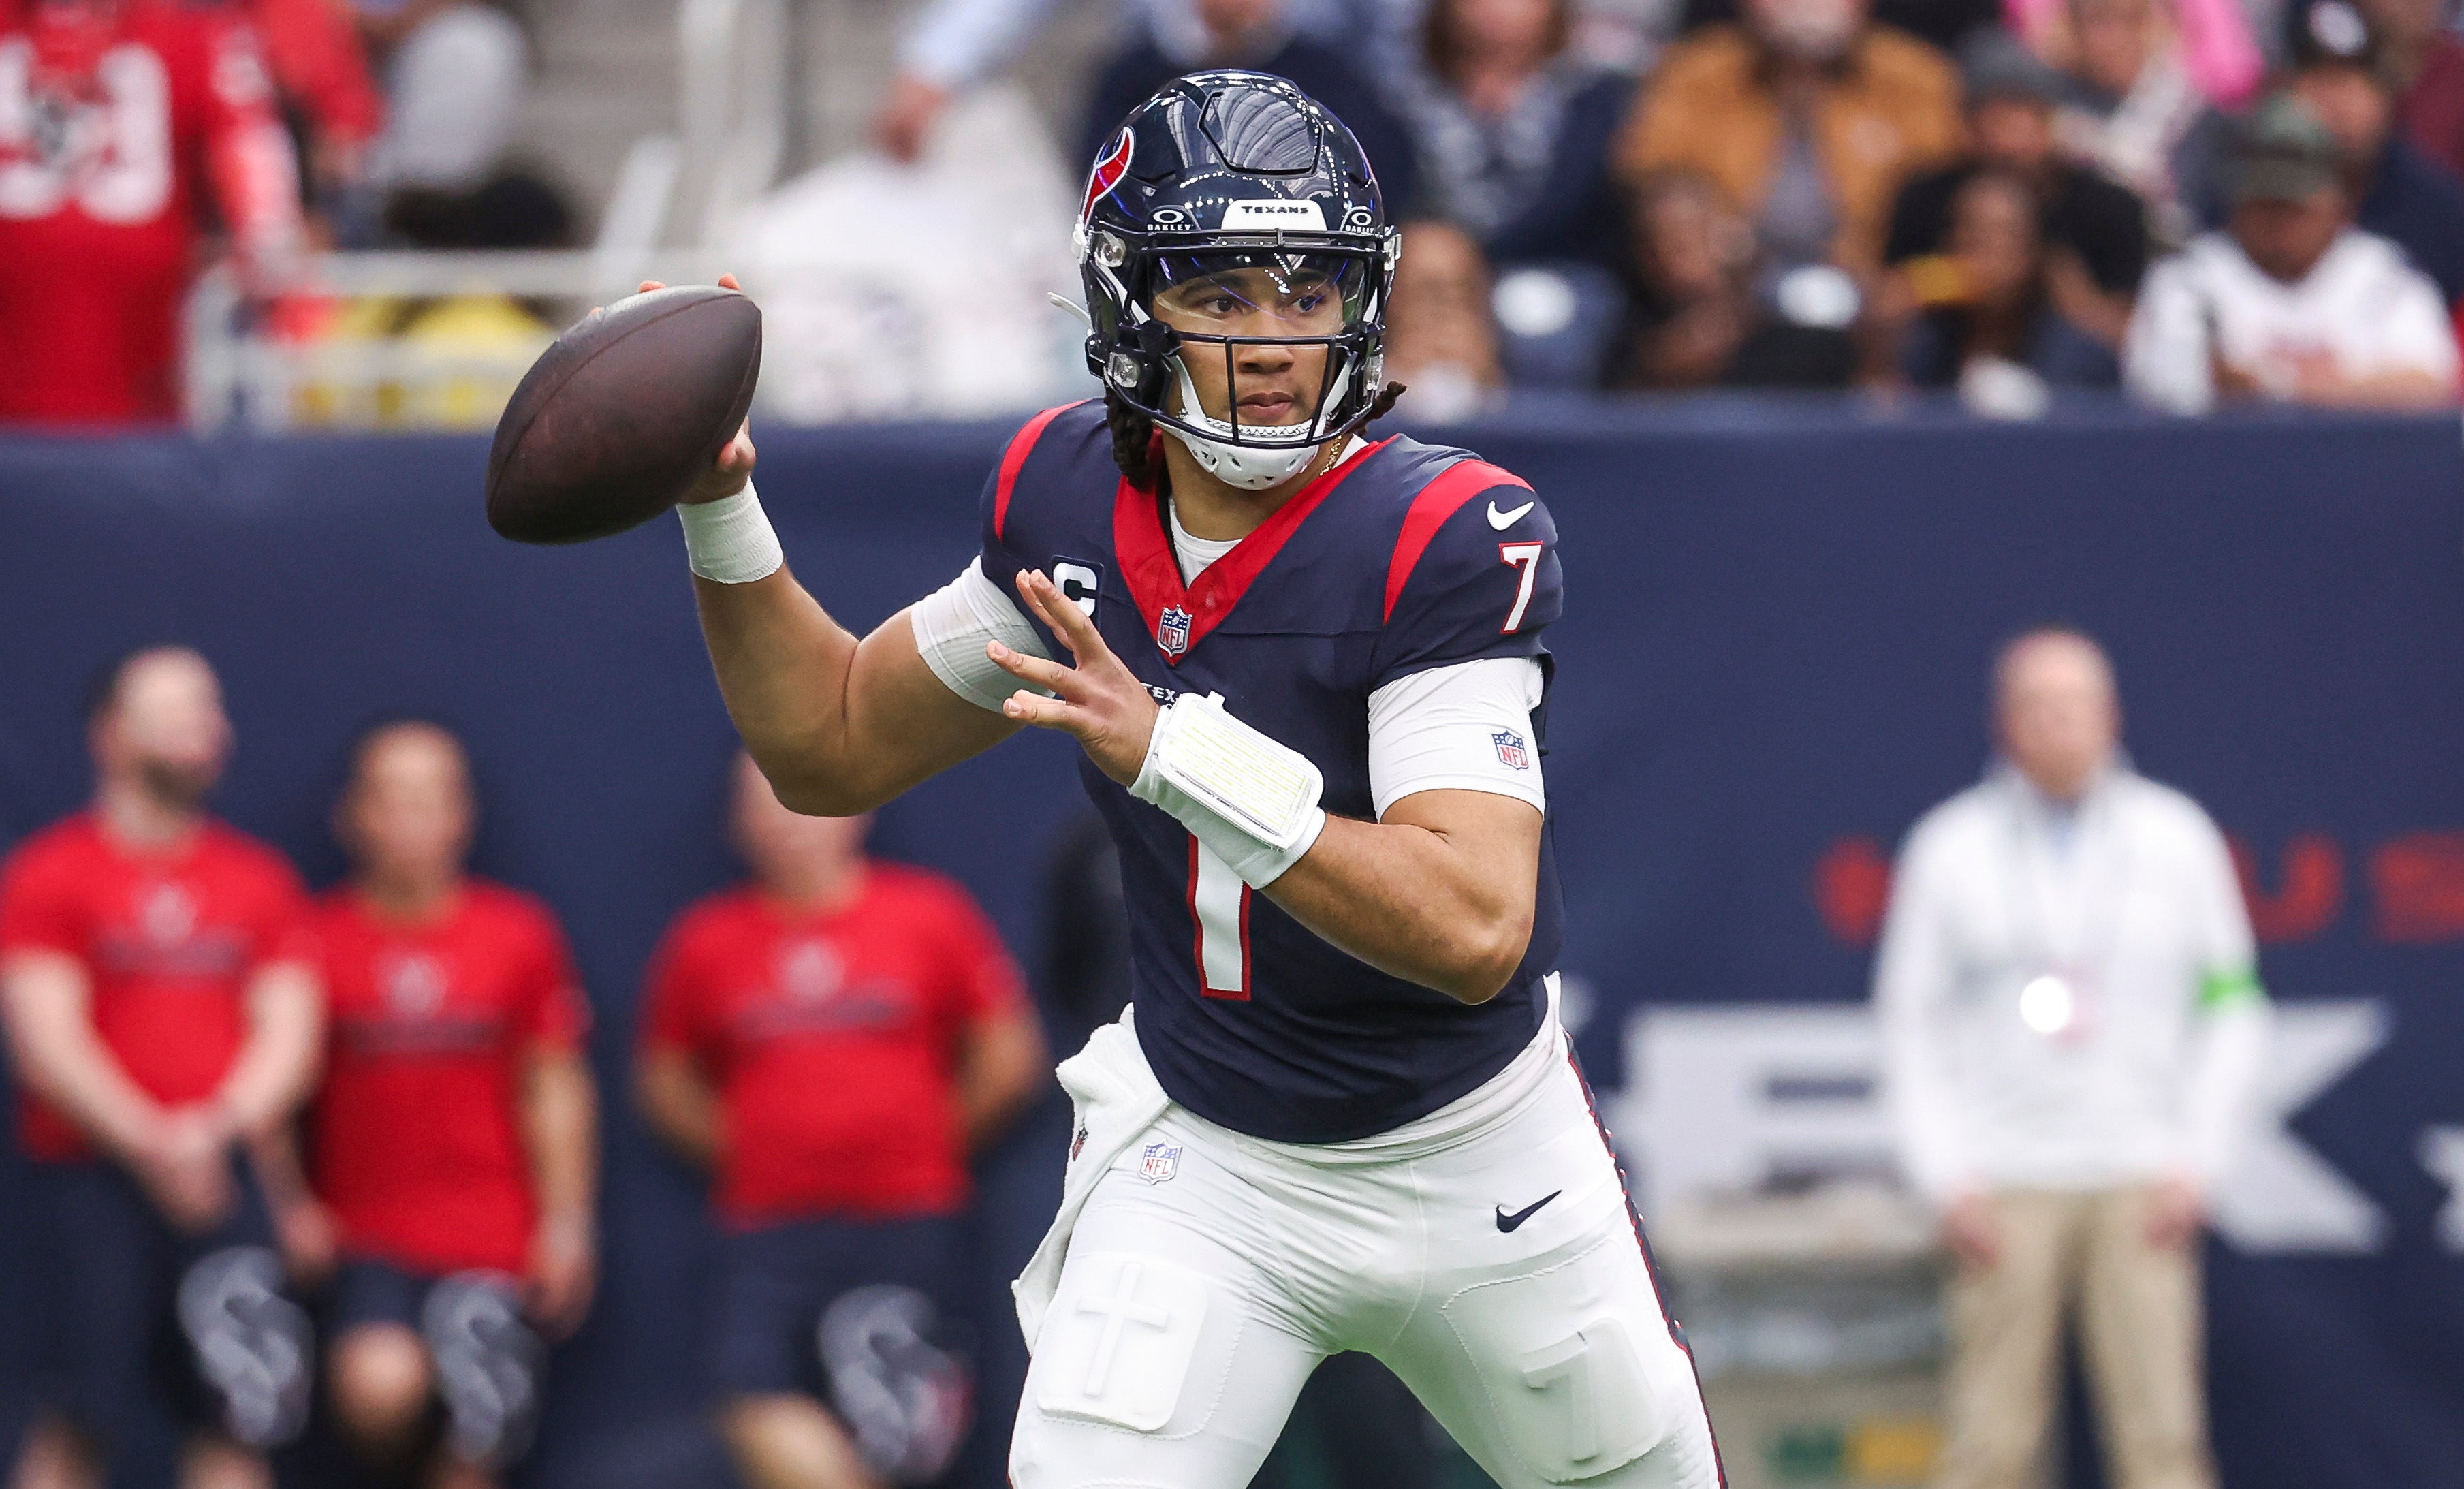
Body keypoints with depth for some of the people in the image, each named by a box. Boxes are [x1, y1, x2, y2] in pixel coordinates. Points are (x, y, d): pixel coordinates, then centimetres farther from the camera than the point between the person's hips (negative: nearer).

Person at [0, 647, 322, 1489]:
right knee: (88, 1417, -8)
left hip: (220, 1183, 4)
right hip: (90, 1178, -4)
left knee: (237, 1418, -2)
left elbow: (290, 1033, 6)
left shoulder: (259, 878, 13)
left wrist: (219, 1127, -11)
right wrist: (150, 1144, -15)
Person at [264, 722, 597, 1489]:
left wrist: (565, 1225, 4)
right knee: (379, 1390, -25)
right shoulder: (318, 939, -1)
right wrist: (290, 1205, -4)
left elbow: (555, 1089, 9)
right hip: (366, 1243, -1)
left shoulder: (519, 933, 4)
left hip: (493, 1246, 2)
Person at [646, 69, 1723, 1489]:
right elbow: (833, 746, 8)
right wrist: (720, 506, -7)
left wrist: (1177, 754, -44)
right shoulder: (1071, 498, -8)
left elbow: (1476, 931, -35)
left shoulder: (1448, 535, -24)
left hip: (1482, 1161, -2)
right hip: (1199, 1165, 2)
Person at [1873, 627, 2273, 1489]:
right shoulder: (1950, 846, 6)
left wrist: (2196, 1162, 1)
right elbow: (1910, 1023, 8)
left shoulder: (2176, 838, 7)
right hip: (2006, 1185, -1)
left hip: (2141, 1190, 1)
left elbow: (2232, 1010, 11)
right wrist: (1947, 1178, -2)